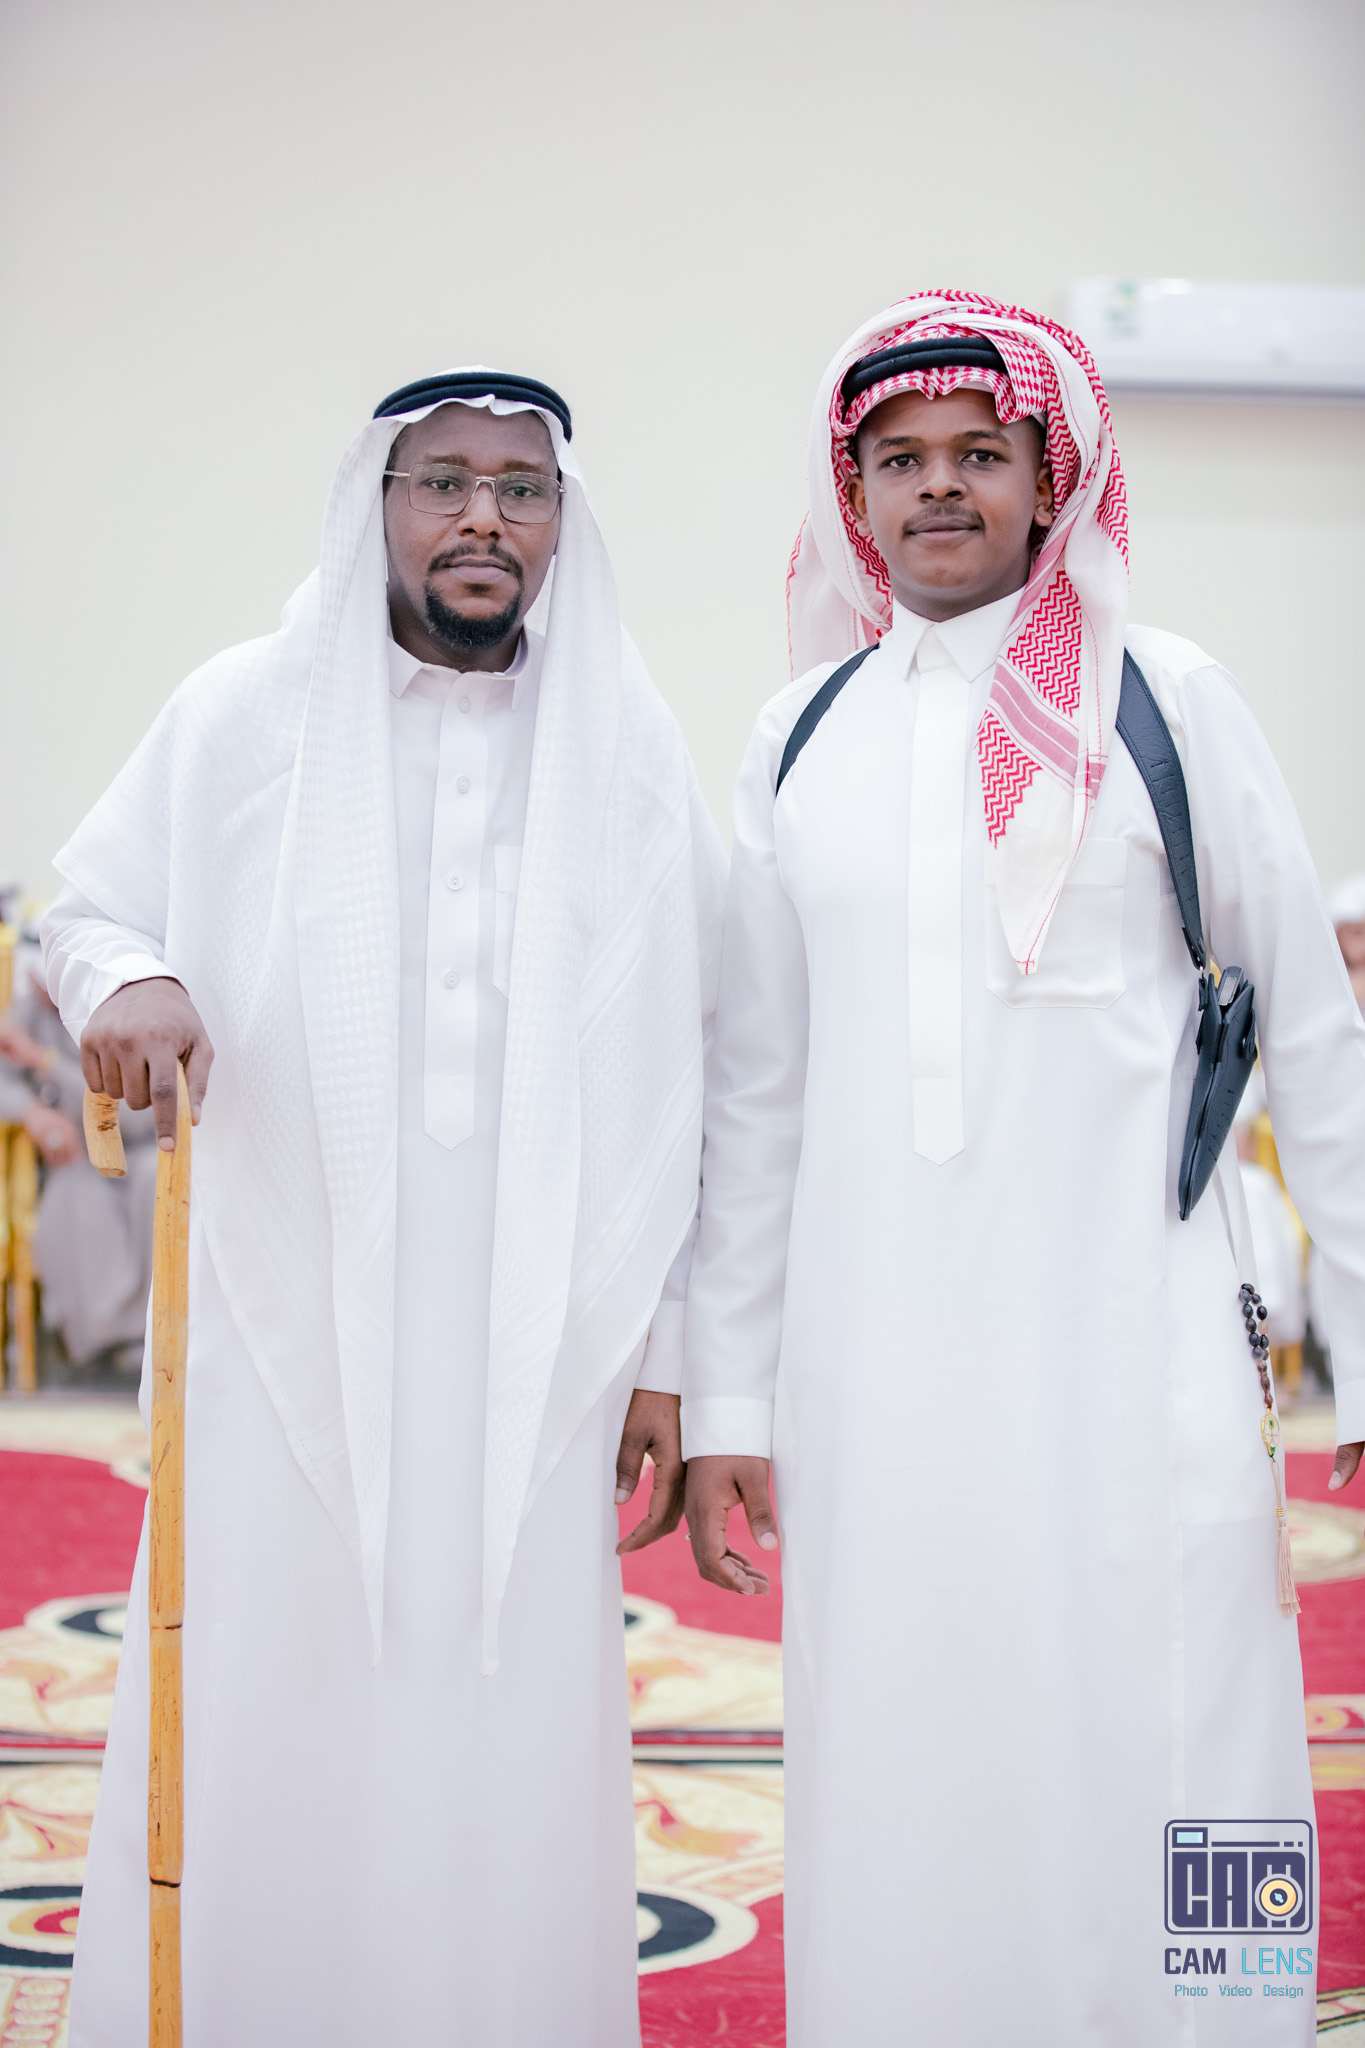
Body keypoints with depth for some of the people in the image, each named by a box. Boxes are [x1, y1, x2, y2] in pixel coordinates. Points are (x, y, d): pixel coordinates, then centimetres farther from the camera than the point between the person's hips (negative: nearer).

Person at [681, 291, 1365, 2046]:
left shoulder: (1159, 700, 2)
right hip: (872, 1360, 3)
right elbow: (753, 1091, 13)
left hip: (1132, 1347, -3)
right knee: (898, 1794, 8)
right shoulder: (805, 737, 10)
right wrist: (722, 1391, 10)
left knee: (1147, 1784, -1)